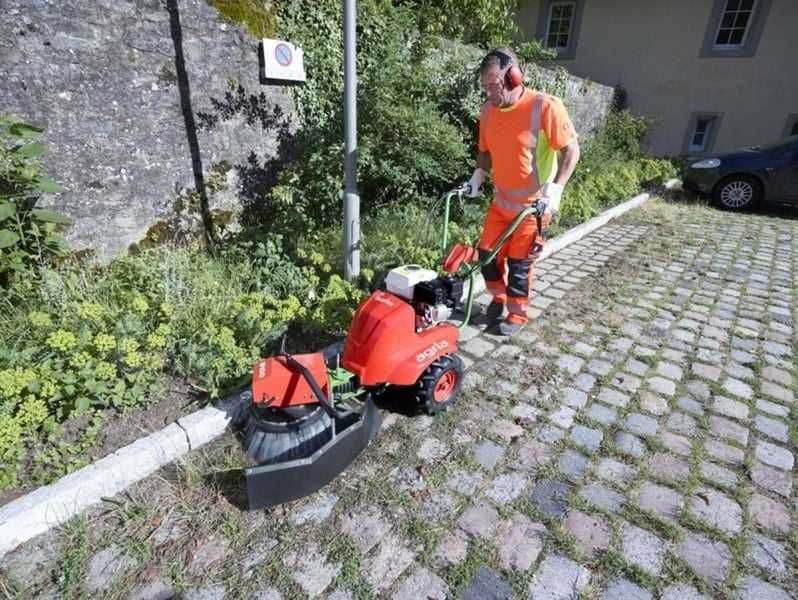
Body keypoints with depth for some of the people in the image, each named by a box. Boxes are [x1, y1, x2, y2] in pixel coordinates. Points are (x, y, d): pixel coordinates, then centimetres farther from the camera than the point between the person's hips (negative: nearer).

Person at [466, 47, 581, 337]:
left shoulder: (545, 107, -18)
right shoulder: (488, 110, -1)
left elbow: (571, 149, -13)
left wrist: (556, 187, -24)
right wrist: (479, 173, -5)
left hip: (534, 205, -5)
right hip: (501, 201, 6)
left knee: (519, 264, 2)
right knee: (487, 253, 7)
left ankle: (517, 315, 21)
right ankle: (499, 297, 33)